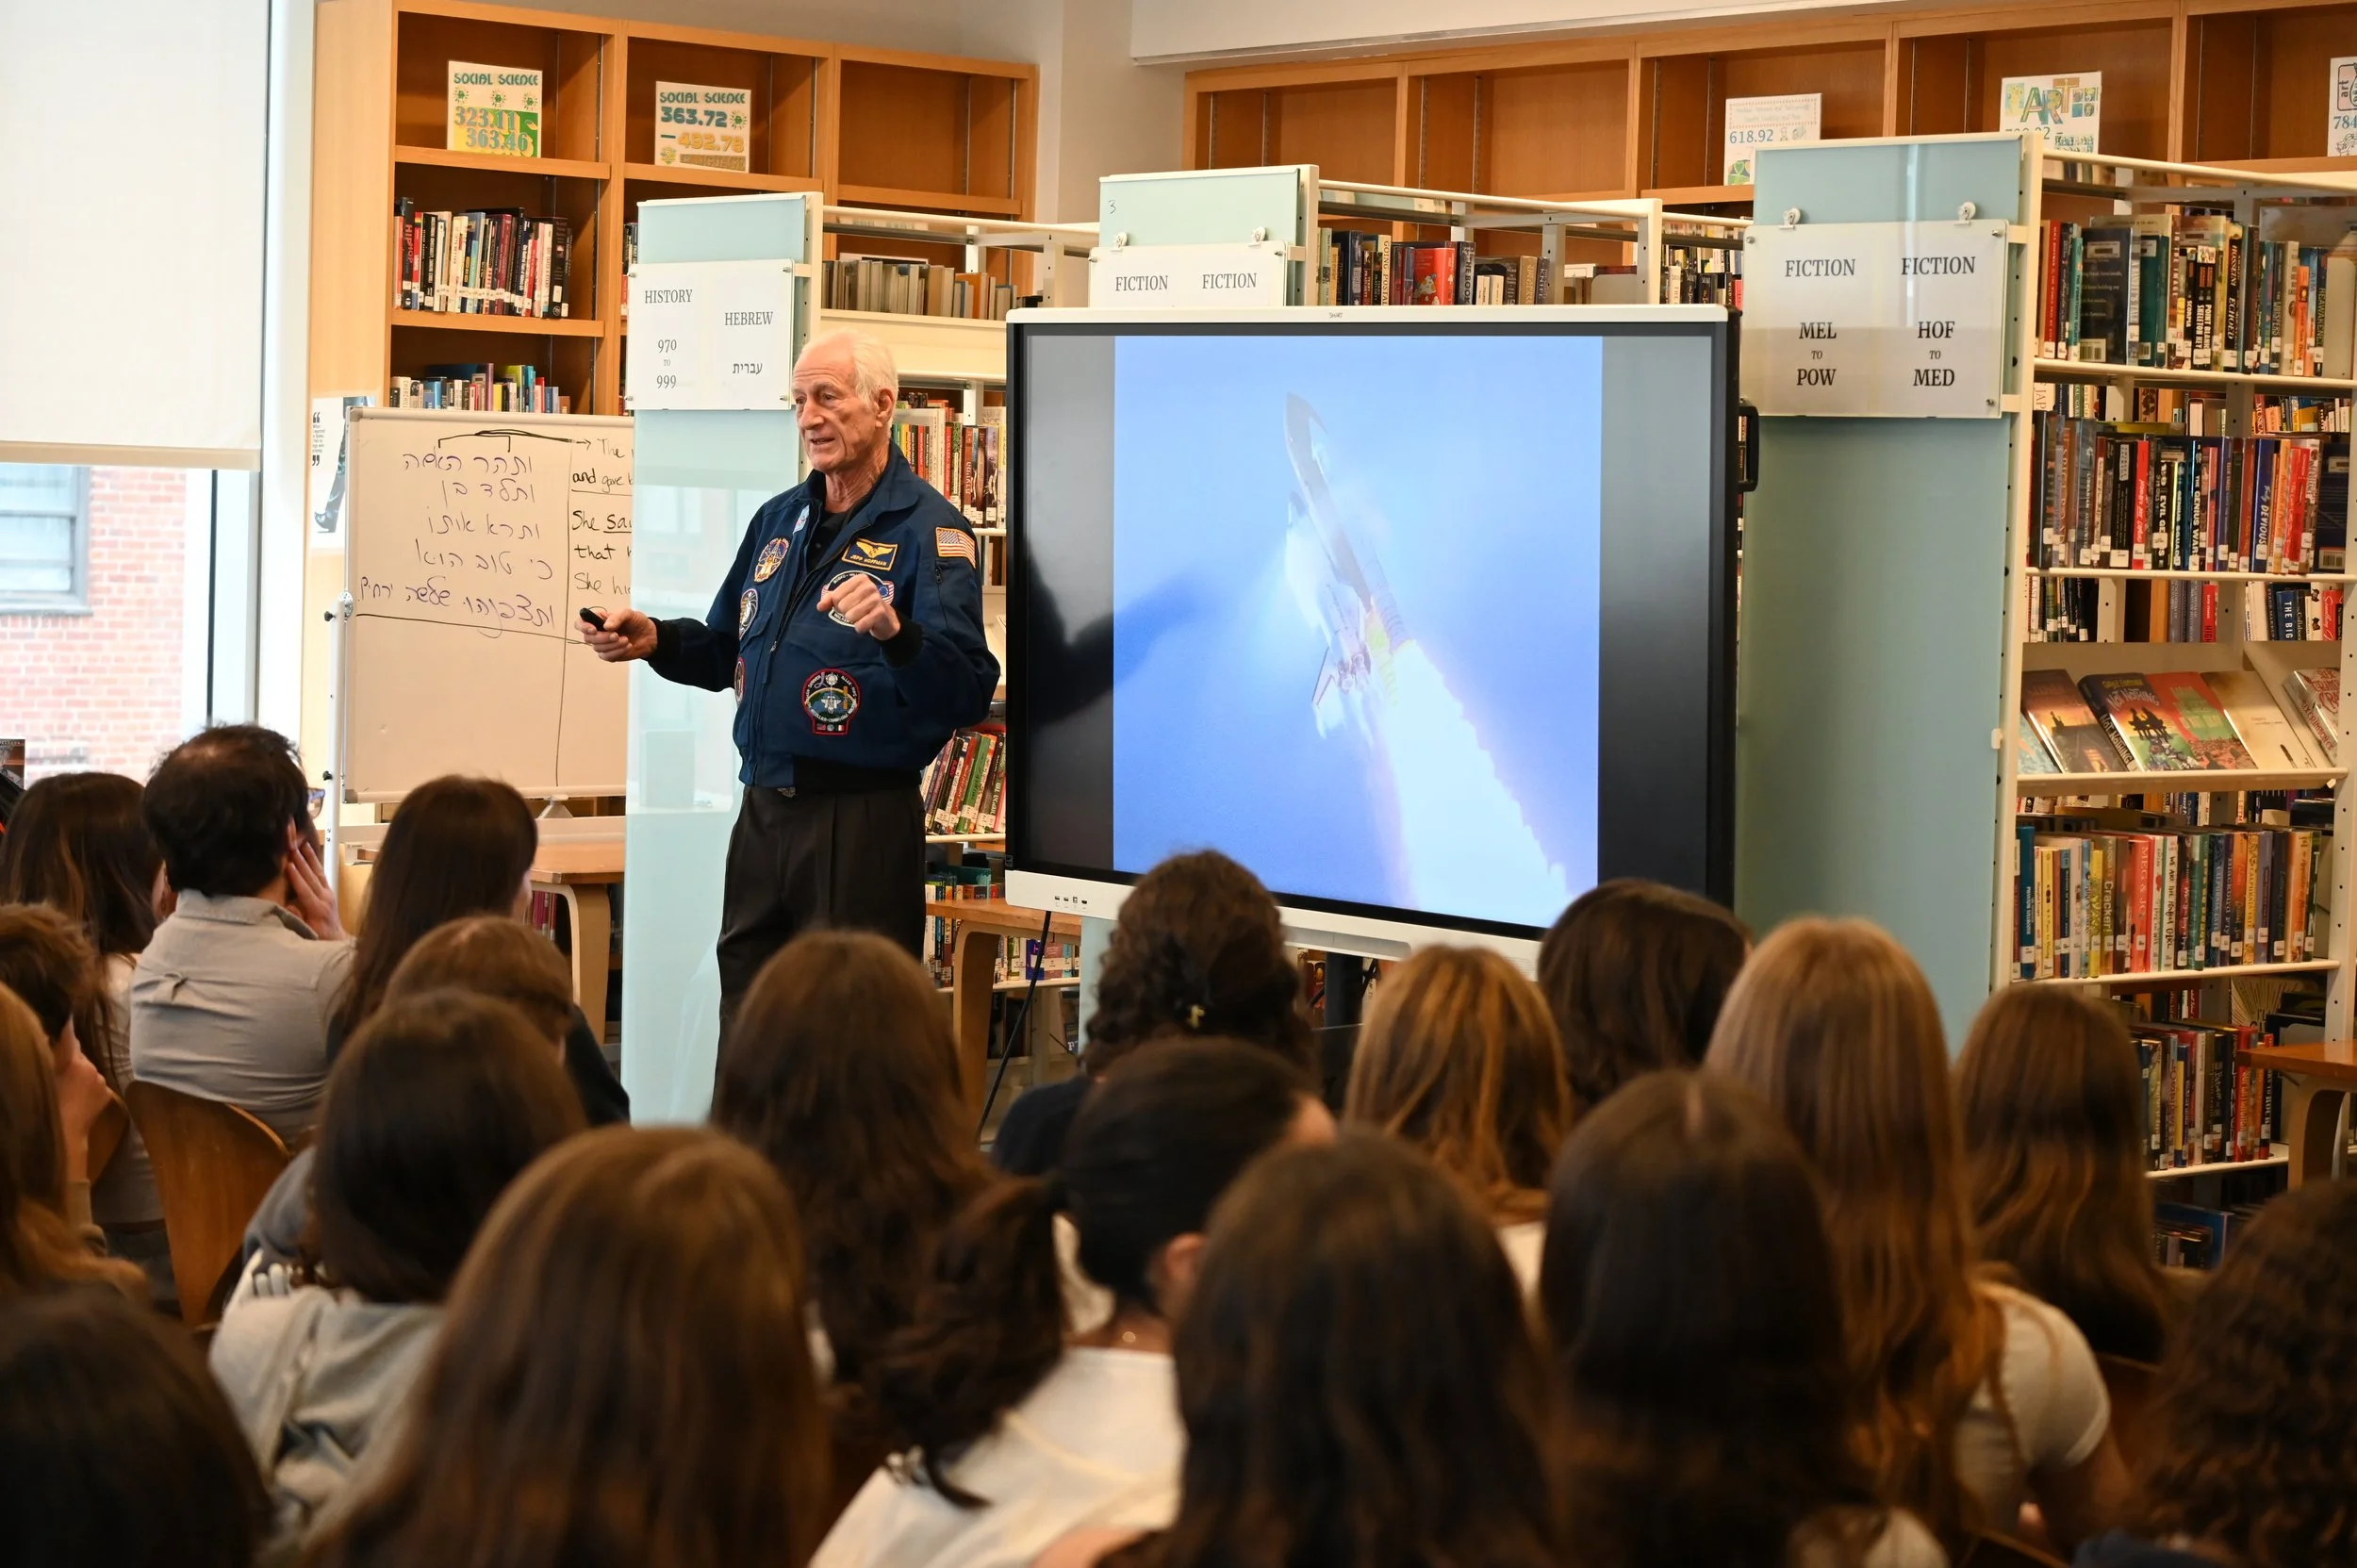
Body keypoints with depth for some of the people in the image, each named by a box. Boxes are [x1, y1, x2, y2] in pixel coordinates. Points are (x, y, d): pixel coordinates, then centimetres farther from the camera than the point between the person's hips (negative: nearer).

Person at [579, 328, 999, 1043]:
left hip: (861, 821, -7)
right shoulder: (779, 520, 14)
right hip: (765, 814, 7)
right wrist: (655, 640, 5)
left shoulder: (928, 530, -9)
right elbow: (731, 653, 23)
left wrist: (897, 633, -38)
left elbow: (969, 693, -20)